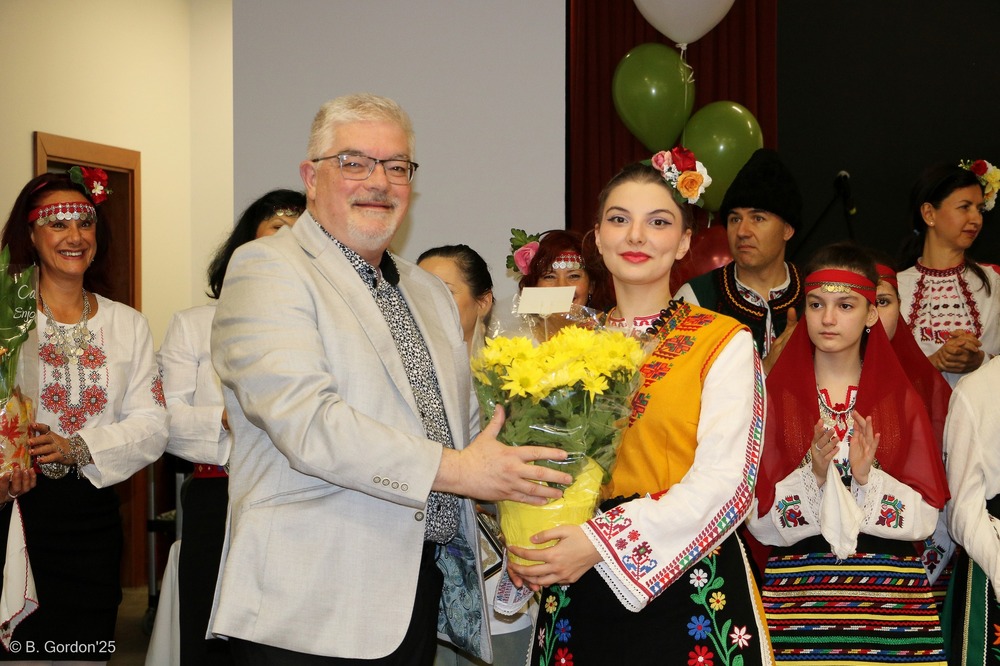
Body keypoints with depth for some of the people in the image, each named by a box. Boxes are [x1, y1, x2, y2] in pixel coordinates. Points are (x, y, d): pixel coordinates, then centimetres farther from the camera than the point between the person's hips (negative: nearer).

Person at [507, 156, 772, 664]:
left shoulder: (723, 342, -3)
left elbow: (724, 481, -13)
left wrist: (603, 542, -20)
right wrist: (522, 545, -11)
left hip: (689, 588, -3)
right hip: (578, 597, 4)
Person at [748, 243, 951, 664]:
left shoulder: (902, 399, 5)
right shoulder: (774, 396, 1)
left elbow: (926, 516, -1)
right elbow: (759, 518, -4)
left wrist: (868, 476, -16)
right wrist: (811, 474, -19)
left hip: (891, 593, 1)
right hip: (798, 589, -1)